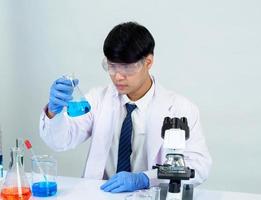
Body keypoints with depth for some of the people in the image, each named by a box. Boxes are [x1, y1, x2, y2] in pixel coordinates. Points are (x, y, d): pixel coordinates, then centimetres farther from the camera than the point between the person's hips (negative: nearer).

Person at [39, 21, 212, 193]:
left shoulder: (179, 108, -5)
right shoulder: (99, 98, 4)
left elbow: (199, 165, -14)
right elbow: (61, 141, -3)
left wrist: (142, 179, -26)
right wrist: (55, 110, -24)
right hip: (102, 193, 3)